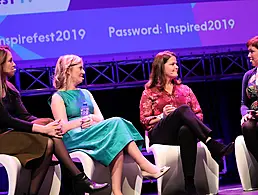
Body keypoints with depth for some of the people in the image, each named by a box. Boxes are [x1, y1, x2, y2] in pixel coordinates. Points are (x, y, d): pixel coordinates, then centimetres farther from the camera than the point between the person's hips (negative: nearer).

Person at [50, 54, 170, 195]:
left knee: (117, 144, -30)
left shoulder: (85, 93, 26)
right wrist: (84, 120, -13)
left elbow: (100, 118, 13)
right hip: (74, 139, -6)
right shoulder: (58, 97, 6)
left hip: (94, 133, 6)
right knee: (115, 124, -27)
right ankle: (146, 167, -26)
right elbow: (63, 127, -7)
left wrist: (92, 119, -8)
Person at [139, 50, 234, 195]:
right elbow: (144, 121, 8)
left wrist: (188, 119, -5)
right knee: (183, 109, -34)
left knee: (186, 131, -41)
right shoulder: (150, 92, 17)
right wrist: (162, 116, -10)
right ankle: (215, 147, -50)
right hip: (160, 135, -2)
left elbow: (199, 114, 18)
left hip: (184, 131, 2)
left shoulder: (184, 89, 25)